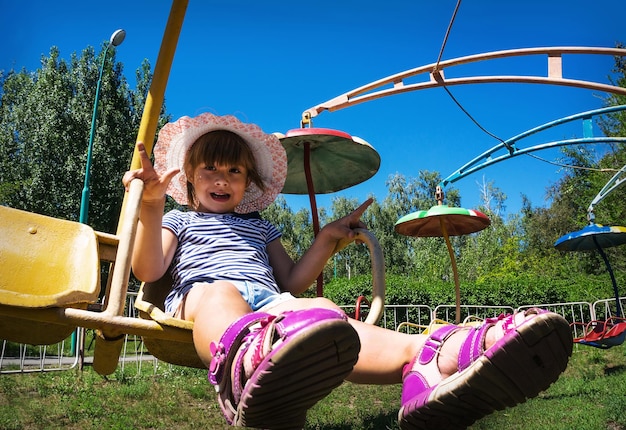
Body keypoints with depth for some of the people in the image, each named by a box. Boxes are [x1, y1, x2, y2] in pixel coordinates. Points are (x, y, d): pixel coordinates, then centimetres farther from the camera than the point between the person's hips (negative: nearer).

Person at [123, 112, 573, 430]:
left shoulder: (259, 227, 35)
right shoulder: (179, 220, 28)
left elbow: (291, 282, 25)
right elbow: (148, 271, 7)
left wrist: (326, 241, 15)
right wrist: (151, 210, -8)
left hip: (271, 305, 2)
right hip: (202, 298, -2)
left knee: (320, 310, -33)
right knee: (218, 292, -40)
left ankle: (429, 355, -66)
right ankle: (246, 361, -79)